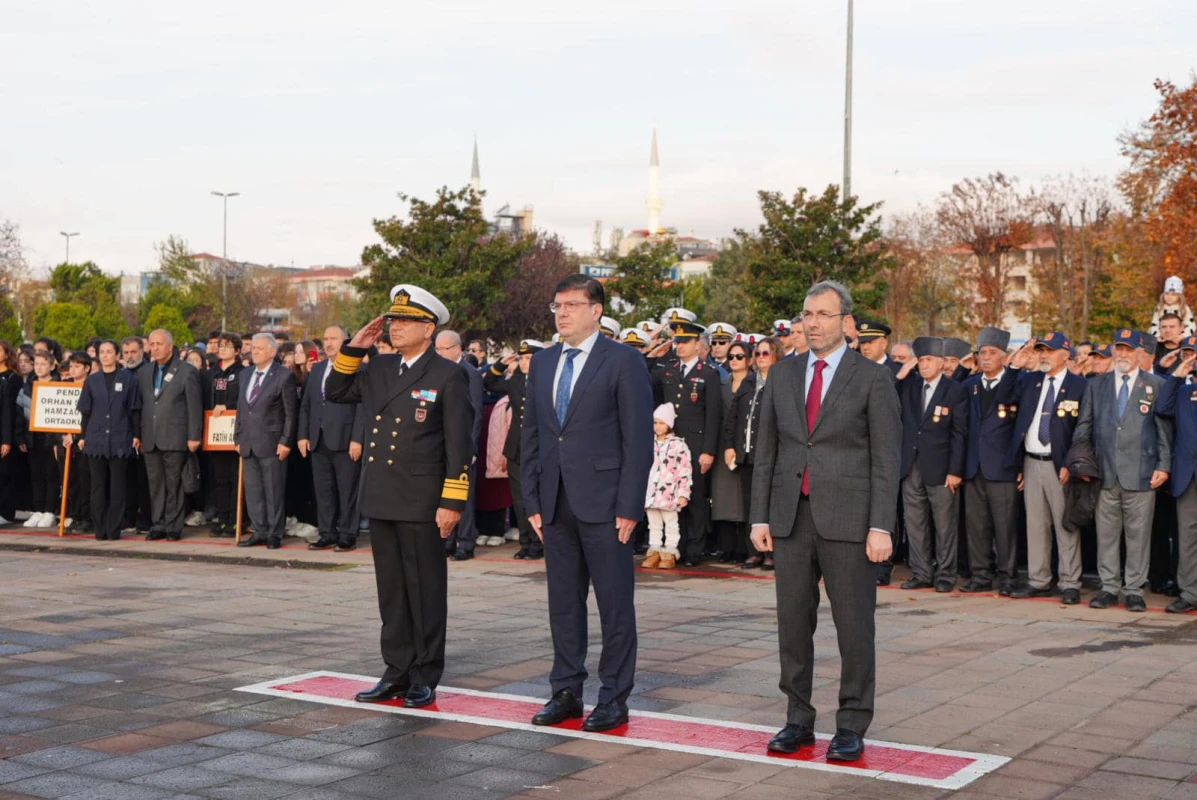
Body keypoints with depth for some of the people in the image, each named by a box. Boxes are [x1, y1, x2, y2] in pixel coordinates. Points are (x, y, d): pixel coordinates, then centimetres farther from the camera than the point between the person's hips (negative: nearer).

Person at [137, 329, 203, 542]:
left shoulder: (187, 371, 0)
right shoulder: (145, 373, 16)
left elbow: (195, 405, -4)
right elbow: (140, 406, 16)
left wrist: (194, 436, -9)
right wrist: (139, 436, 10)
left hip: (174, 438, -5)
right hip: (150, 440, 5)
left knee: (174, 484, -2)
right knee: (156, 485, 6)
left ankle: (173, 527, 4)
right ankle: (159, 525, 11)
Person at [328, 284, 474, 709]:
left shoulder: (449, 376, -7)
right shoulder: (379, 368, 11)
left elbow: (459, 445, -10)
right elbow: (335, 393, 22)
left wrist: (452, 503, -15)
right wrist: (353, 350, 8)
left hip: (422, 503, -6)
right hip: (380, 499, 6)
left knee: (426, 590, 4)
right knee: (391, 590, 12)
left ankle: (425, 678, 13)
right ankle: (397, 672, 21)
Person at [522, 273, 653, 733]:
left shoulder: (624, 362, -4)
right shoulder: (542, 363, 13)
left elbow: (639, 439, -7)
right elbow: (531, 436, 15)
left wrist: (629, 507, -12)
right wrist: (533, 501, 9)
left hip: (603, 503, -5)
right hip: (556, 504, 6)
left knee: (615, 604, 1)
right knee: (563, 602, 11)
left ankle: (614, 698, 10)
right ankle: (566, 691, 21)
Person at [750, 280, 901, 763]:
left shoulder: (872, 378, -2)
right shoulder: (782, 375, 11)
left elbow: (886, 458, -5)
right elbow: (766, 451, 12)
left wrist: (881, 526, -12)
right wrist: (760, 516, 6)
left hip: (847, 519, -4)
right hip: (791, 517, 4)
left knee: (854, 627, 1)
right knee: (792, 623, 9)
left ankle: (852, 727, 11)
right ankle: (798, 719, 20)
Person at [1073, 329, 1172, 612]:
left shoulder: (1156, 385, 6)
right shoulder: (1096, 386, 13)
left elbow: (1164, 429, 3)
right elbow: (1084, 427, 12)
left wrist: (1163, 465, -4)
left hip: (1141, 472, -2)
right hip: (1105, 472, 2)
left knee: (1138, 533, 1)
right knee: (1106, 532, 5)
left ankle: (1134, 589, 10)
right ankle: (1109, 587, 14)